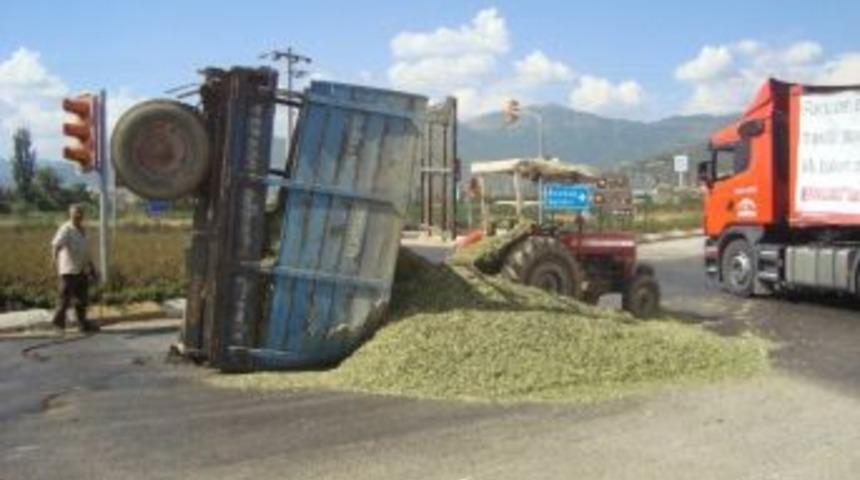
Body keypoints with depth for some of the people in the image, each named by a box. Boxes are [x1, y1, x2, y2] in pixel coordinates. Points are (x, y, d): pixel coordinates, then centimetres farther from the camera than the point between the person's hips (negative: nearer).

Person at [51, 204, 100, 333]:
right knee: (66, 297, -4)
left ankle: (83, 323, 18)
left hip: (82, 270, 8)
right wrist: (55, 259, -45)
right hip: (69, 270, -8)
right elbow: (56, 245, -28)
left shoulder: (82, 230, 14)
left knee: (82, 298, 11)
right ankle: (59, 322, 10)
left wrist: (91, 266, 28)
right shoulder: (66, 229, -12)